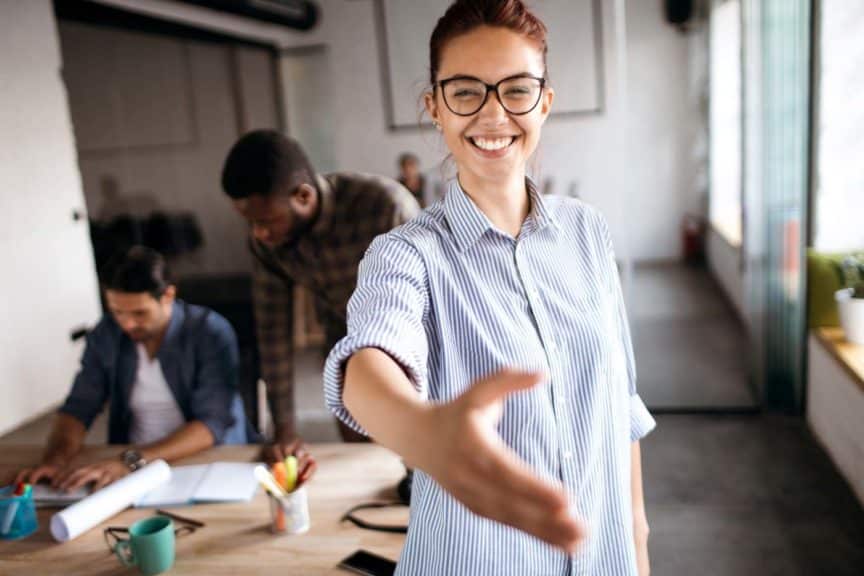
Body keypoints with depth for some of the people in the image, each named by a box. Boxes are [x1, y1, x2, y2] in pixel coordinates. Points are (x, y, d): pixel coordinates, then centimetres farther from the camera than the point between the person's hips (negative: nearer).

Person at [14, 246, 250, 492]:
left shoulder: (211, 333, -15)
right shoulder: (106, 334, 0)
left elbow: (212, 424, -22)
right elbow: (79, 407, 0)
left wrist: (133, 460, -32)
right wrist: (56, 458, -19)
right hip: (126, 465, 4)